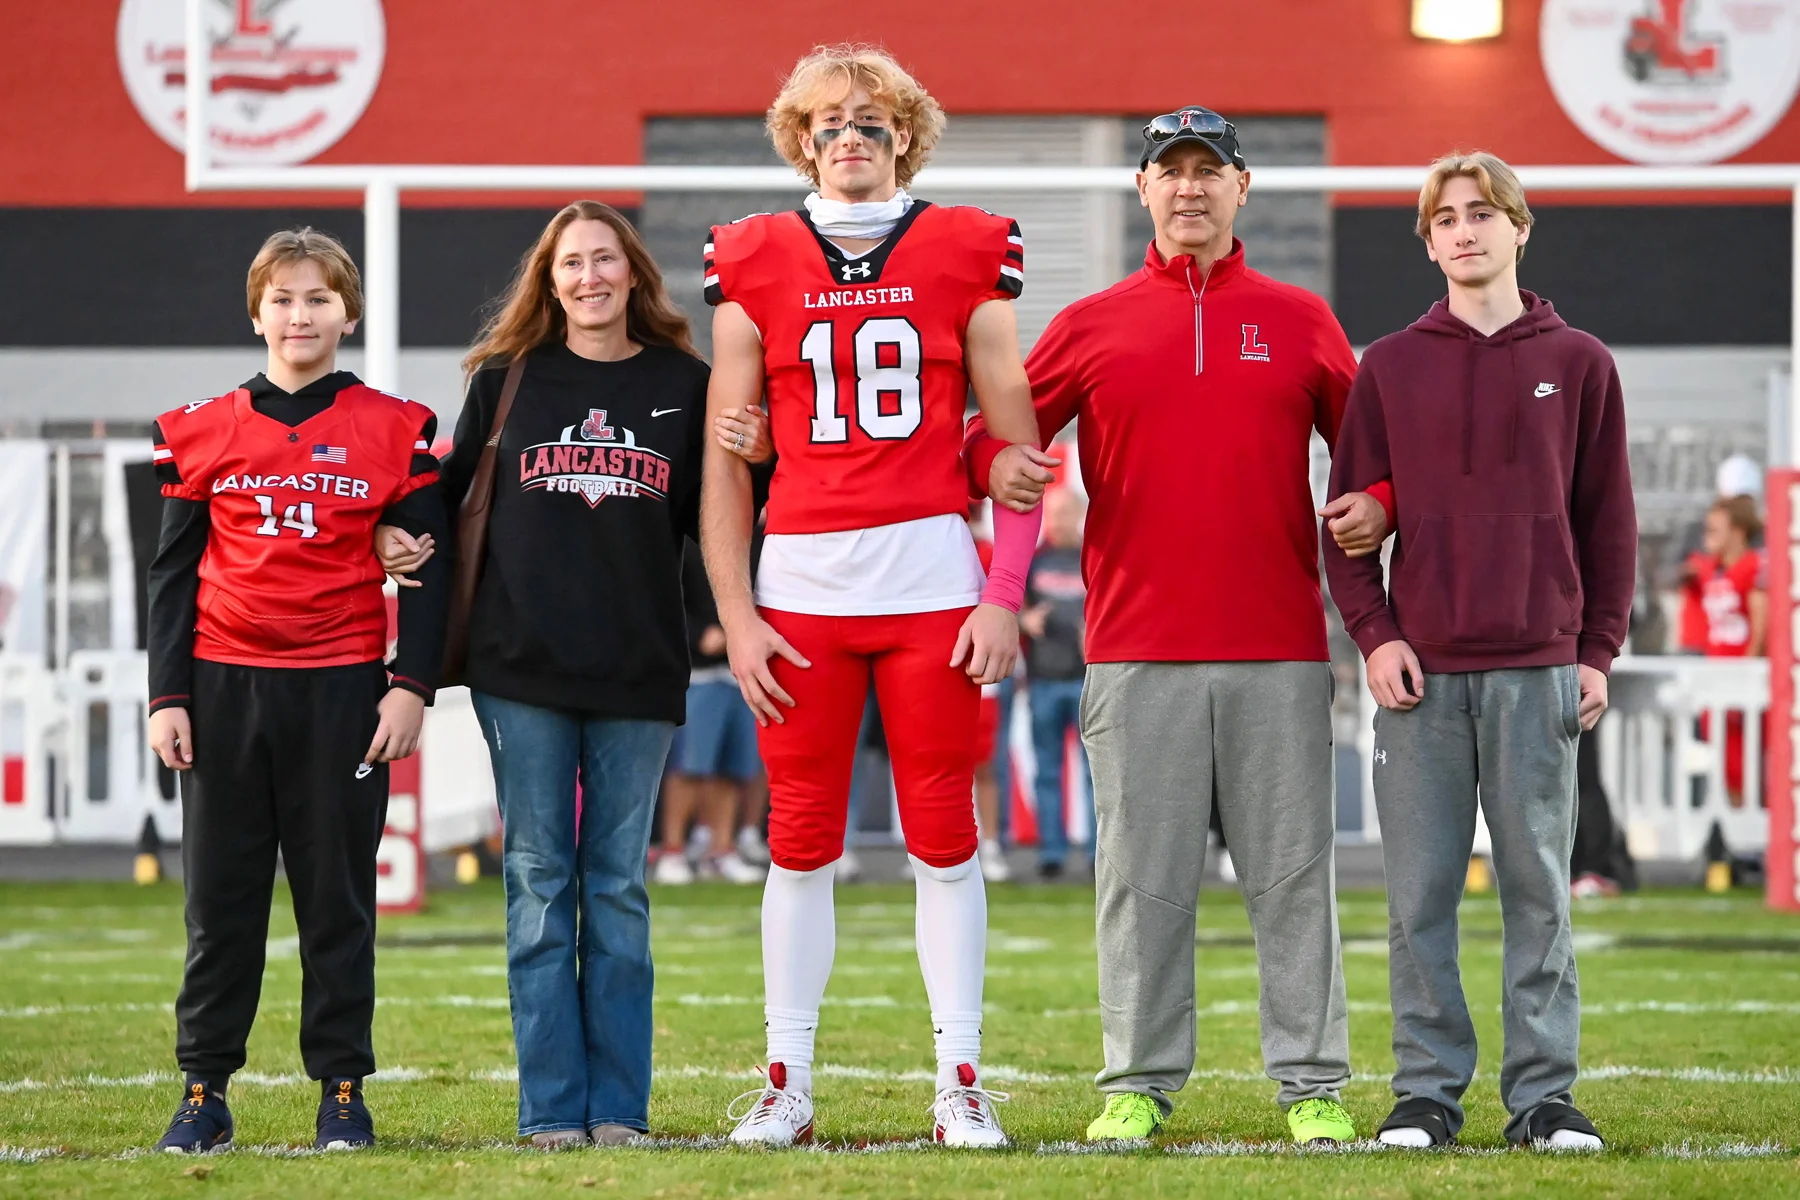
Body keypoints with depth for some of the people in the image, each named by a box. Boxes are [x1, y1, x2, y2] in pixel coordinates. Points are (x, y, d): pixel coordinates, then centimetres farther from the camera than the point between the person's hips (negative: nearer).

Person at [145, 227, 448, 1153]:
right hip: (224, 689, 1)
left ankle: (343, 1090, 9)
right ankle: (204, 1092, 8)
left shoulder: (394, 431, 3)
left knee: (339, 895, 3)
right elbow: (173, 572, 9)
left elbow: (426, 571, 4)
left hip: (342, 691, -1)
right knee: (220, 898, 3)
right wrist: (166, 695, 2)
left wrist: (412, 685, -5)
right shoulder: (203, 432, 7)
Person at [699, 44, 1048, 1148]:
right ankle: (787, 1087, 10)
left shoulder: (963, 260, 5)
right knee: (803, 842, 3)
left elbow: (1019, 452, 5)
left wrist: (1005, 598, -4)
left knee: (944, 837, 1)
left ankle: (963, 1086, 7)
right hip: (800, 587, 1)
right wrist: (736, 617, 1)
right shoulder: (756, 269, 7)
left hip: (935, 581, -1)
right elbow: (724, 466, 8)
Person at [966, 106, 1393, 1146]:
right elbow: (1000, 429, 9)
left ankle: (1314, 1087, 6)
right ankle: (1139, 1085, 9)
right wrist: (994, 463, -14)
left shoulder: (1301, 321, 11)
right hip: (1137, 654, 0)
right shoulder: (1091, 326, 9)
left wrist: (1378, 507, -7)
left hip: (1280, 650, 0)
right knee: (1143, 874, 2)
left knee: (1292, 870, 1)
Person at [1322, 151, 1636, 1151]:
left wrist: (1598, 651, 2)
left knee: (1539, 888, 1)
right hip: (1421, 672, 1)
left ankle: (1543, 1093, 6)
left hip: (1539, 672, 0)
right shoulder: (1389, 368, 8)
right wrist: (1374, 634, -3)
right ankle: (1426, 1089, 6)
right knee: (1419, 895, 0)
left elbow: (1607, 522, 8)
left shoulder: (1577, 364, 7)